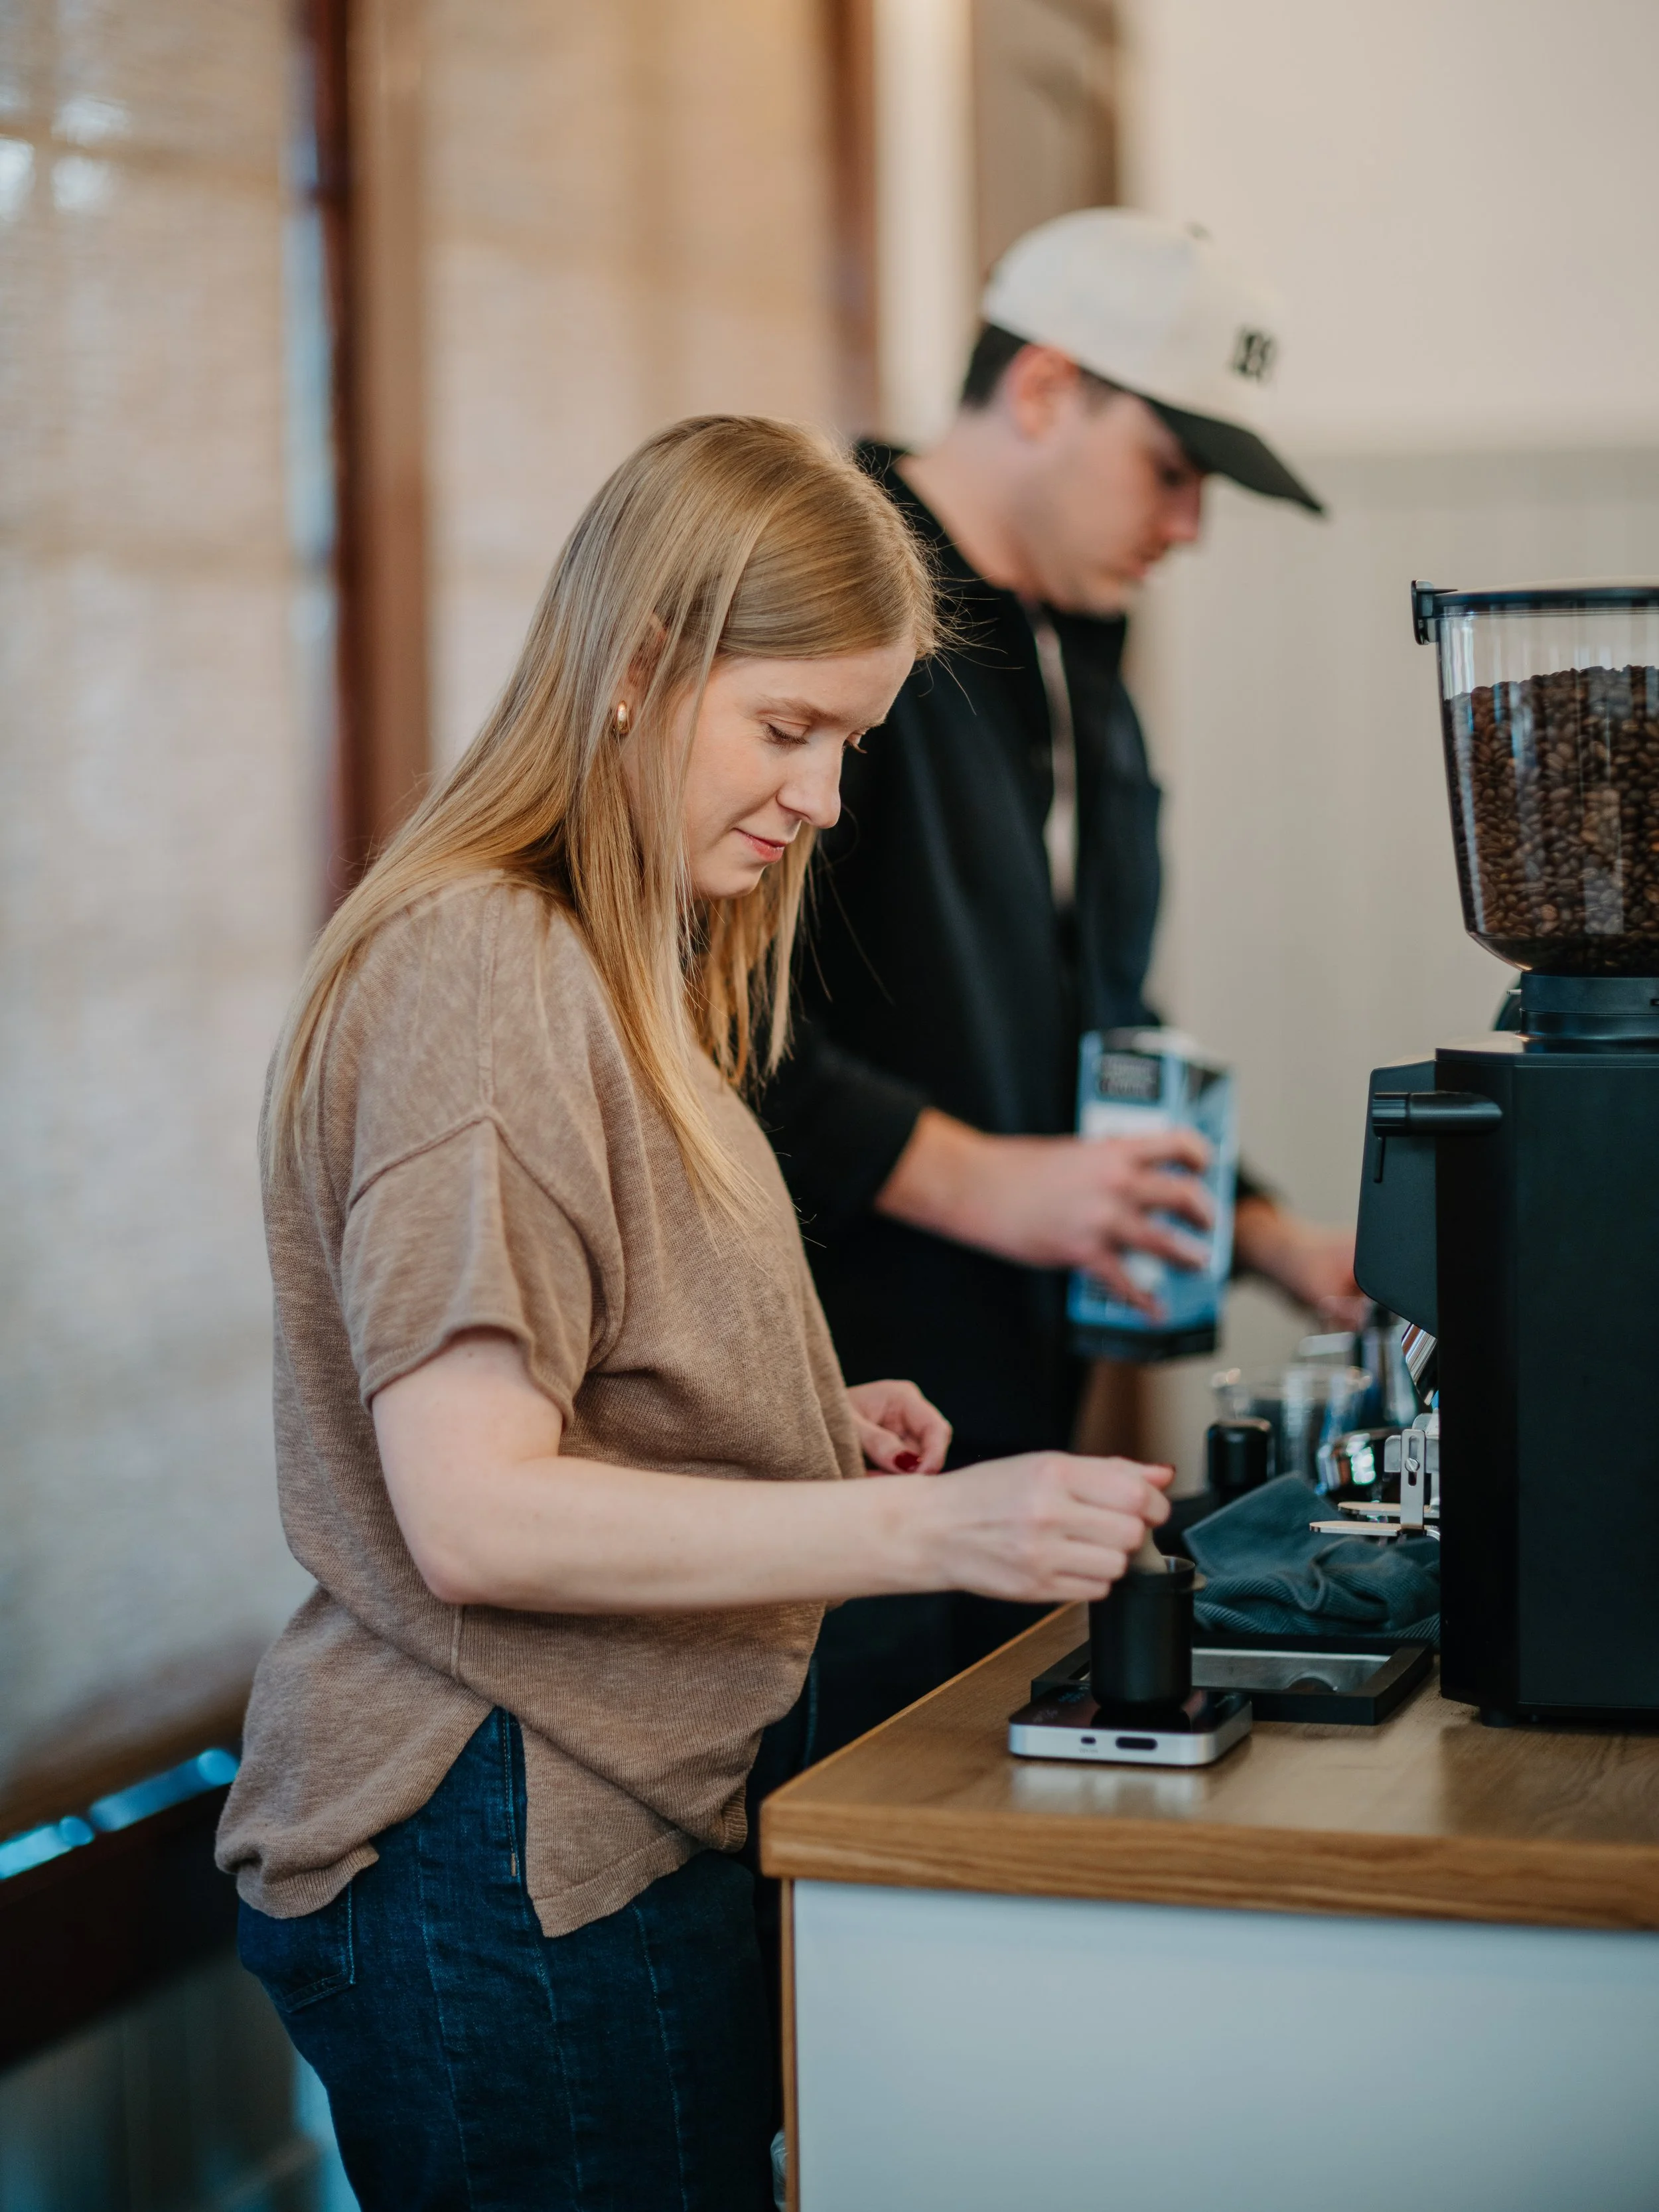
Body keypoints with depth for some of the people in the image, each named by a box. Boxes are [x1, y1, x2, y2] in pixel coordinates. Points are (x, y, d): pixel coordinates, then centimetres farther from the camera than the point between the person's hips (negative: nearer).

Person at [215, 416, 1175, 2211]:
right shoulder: (479, 971, -17)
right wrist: (928, 1531, -25)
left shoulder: (608, 967, 15)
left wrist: (806, 1430, 3)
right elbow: (474, 1517, -23)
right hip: (511, 1873, -10)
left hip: (594, 1830, 10)